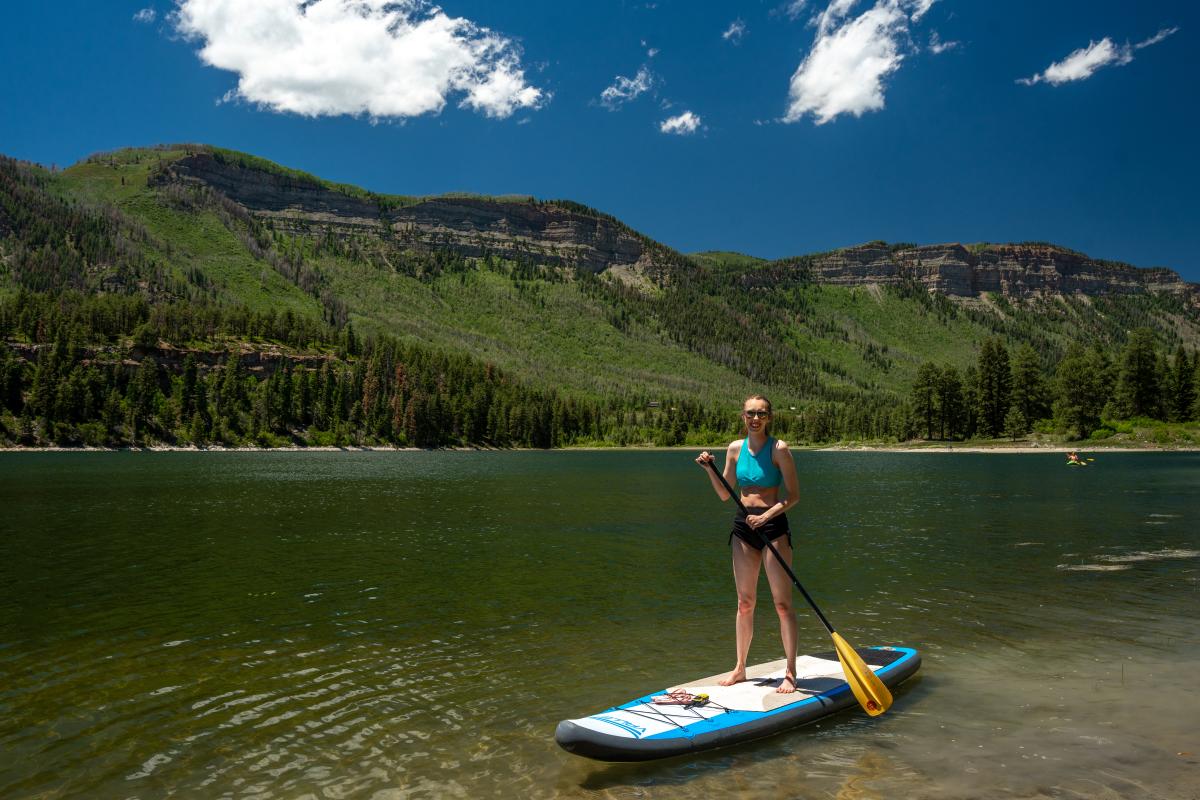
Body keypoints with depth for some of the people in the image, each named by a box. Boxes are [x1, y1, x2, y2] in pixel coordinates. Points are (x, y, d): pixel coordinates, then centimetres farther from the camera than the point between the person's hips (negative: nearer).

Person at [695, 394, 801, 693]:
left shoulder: (779, 448, -7)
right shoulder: (735, 448, 7)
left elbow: (794, 494, -8)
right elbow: (724, 495, 11)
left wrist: (766, 516, -20)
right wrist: (710, 470, -4)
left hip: (773, 525, -4)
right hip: (743, 526, 4)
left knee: (782, 603, -2)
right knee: (745, 603, 11)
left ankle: (790, 673, 8)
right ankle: (740, 668, 22)